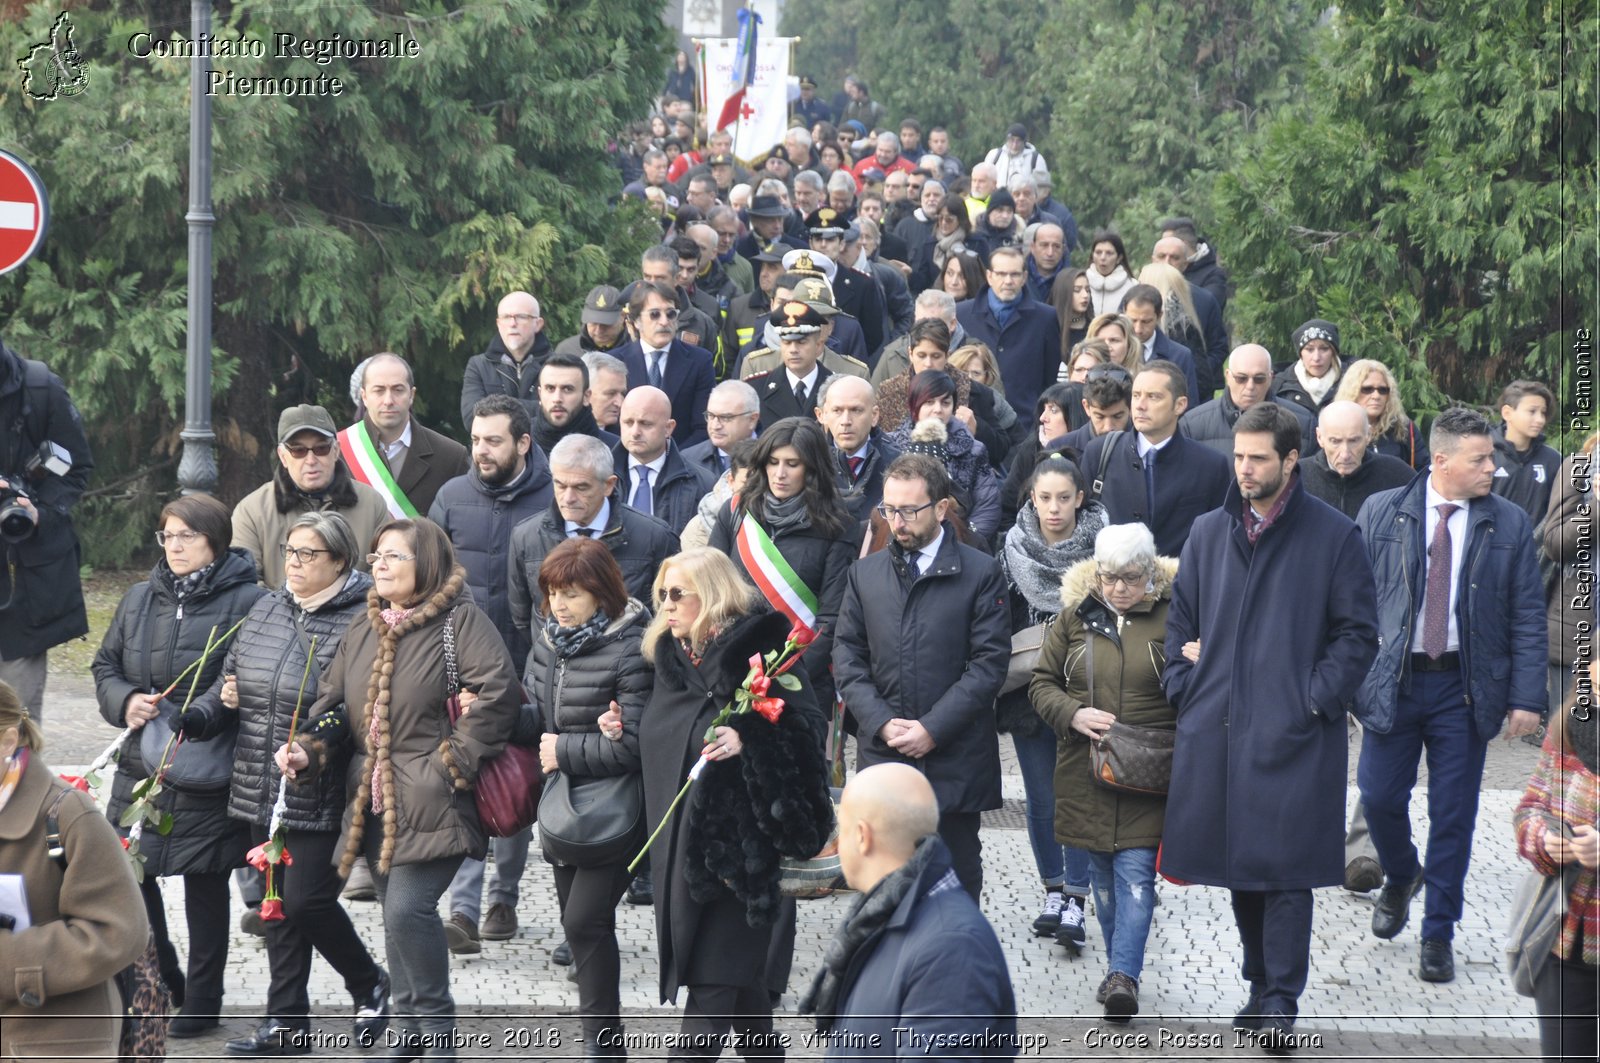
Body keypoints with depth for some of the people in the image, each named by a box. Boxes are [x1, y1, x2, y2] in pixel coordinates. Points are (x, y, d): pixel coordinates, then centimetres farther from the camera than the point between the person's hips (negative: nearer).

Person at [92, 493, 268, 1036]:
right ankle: (163, 982, 28)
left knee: (206, 884, 6)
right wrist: (124, 701, -4)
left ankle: (201, 1002, 18)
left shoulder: (248, 603, -10)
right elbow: (105, 664, 17)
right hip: (142, 765, 6)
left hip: (209, 773, -6)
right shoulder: (139, 599, 9)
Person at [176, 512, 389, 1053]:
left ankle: (368, 984, 20)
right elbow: (231, 684, 18)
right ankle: (285, 1019, 23)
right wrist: (197, 716, 1)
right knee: (278, 905, 13)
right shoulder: (264, 611, 10)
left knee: (306, 899, -7)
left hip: (322, 798, -7)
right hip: (263, 793, 7)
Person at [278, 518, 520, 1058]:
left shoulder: (461, 622, -7)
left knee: (408, 908, -16)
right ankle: (409, 1031, 25)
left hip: (430, 802, -7)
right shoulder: (363, 631, 15)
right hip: (373, 802, 7)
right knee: (396, 913, 13)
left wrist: (456, 760, -15)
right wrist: (309, 752, -1)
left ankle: (437, 1029, 0)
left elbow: (499, 691, -17)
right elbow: (333, 706, 18)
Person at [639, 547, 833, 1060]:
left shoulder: (760, 654, -11)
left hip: (735, 851, -7)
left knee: (714, 984, -7)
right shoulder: (672, 660, 12)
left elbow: (803, 733, -18)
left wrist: (747, 741, -31)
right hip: (680, 846, 7)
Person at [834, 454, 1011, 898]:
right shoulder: (865, 572, 10)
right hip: (880, 758, 3)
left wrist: (933, 728, -12)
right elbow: (847, 657, 7)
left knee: (957, 878, 5)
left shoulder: (981, 573, -1)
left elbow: (990, 662, -6)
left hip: (954, 759, -3)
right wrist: (882, 723, -7)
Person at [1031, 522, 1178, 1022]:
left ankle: (1124, 976, -12)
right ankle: (1120, 970, 23)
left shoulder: (1171, 616, -3)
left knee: (1136, 872, -10)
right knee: (1102, 873, 11)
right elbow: (1042, 682, 9)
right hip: (1087, 770, 3)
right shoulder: (1075, 616, 5)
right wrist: (1073, 715, -9)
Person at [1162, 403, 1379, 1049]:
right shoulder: (1208, 534, 12)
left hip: (1292, 733, -4)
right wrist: (1184, 690, 6)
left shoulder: (1333, 537, 0)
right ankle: (1261, 985, 20)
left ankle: (1281, 1001, -3)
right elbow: (1180, 623, 19)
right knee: (1238, 866, 9)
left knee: (1285, 868, -7)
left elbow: (1358, 634, 1)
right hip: (1215, 729, 4)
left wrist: (1315, 699, -9)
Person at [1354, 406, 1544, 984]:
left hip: (1467, 689, 0)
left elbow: (1528, 617, 1)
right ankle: (1401, 879, 36)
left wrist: (1525, 698, -5)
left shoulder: (1511, 524, 0)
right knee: (1380, 797, 4)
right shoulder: (1381, 512, -1)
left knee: (1453, 815, 4)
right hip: (1392, 680, 0)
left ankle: (1438, 934, 17)